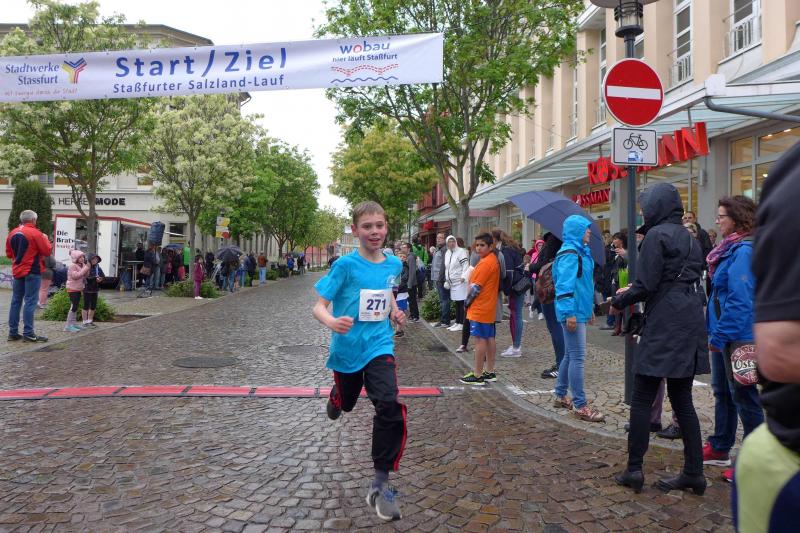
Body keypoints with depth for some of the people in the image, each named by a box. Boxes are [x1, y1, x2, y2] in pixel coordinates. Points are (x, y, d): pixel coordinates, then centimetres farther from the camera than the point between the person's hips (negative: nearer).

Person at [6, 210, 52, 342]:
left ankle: (13, 332, 13)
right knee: (30, 302, -6)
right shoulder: (35, 233, -11)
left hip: (17, 271, 7)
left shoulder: (12, 233, 9)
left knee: (16, 301, 11)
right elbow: (48, 251, -9)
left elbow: (8, 254, 15)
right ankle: (28, 333, -7)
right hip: (32, 272, -6)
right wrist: (45, 240, 6)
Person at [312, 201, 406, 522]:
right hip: (347, 347, -1)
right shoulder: (346, 265, -15)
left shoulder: (393, 264, -2)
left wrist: (394, 311, 5)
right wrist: (332, 322, -37)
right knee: (346, 403, 21)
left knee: (389, 405, -20)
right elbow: (319, 306, -16)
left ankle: (381, 485, -7)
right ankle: (336, 395, 63)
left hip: (379, 346, 1)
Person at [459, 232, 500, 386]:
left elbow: (475, 287, -18)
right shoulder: (494, 260, 12)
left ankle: (477, 376, -2)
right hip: (489, 307, 10)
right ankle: (490, 372, 22)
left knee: (480, 339, -6)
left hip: (479, 309, -10)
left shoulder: (486, 263, -18)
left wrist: (467, 302, -6)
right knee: (490, 338, 13)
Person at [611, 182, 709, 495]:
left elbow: (646, 285, -16)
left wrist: (619, 301, 2)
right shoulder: (689, 238, 16)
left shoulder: (656, 235, -9)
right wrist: (633, 292, 18)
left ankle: (634, 470, 5)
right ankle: (693, 473, 16)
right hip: (690, 327, 8)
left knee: (642, 399, 0)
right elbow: (692, 280, 18)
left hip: (663, 328, -8)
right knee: (682, 400, 13)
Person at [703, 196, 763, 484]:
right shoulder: (731, 248, 13)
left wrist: (719, 335, -19)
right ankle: (719, 448, 32)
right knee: (722, 391, 18)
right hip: (725, 335, 10)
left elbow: (739, 300, -23)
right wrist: (716, 333, 15)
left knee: (743, 396, -1)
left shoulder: (744, 250, -18)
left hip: (738, 337, -10)